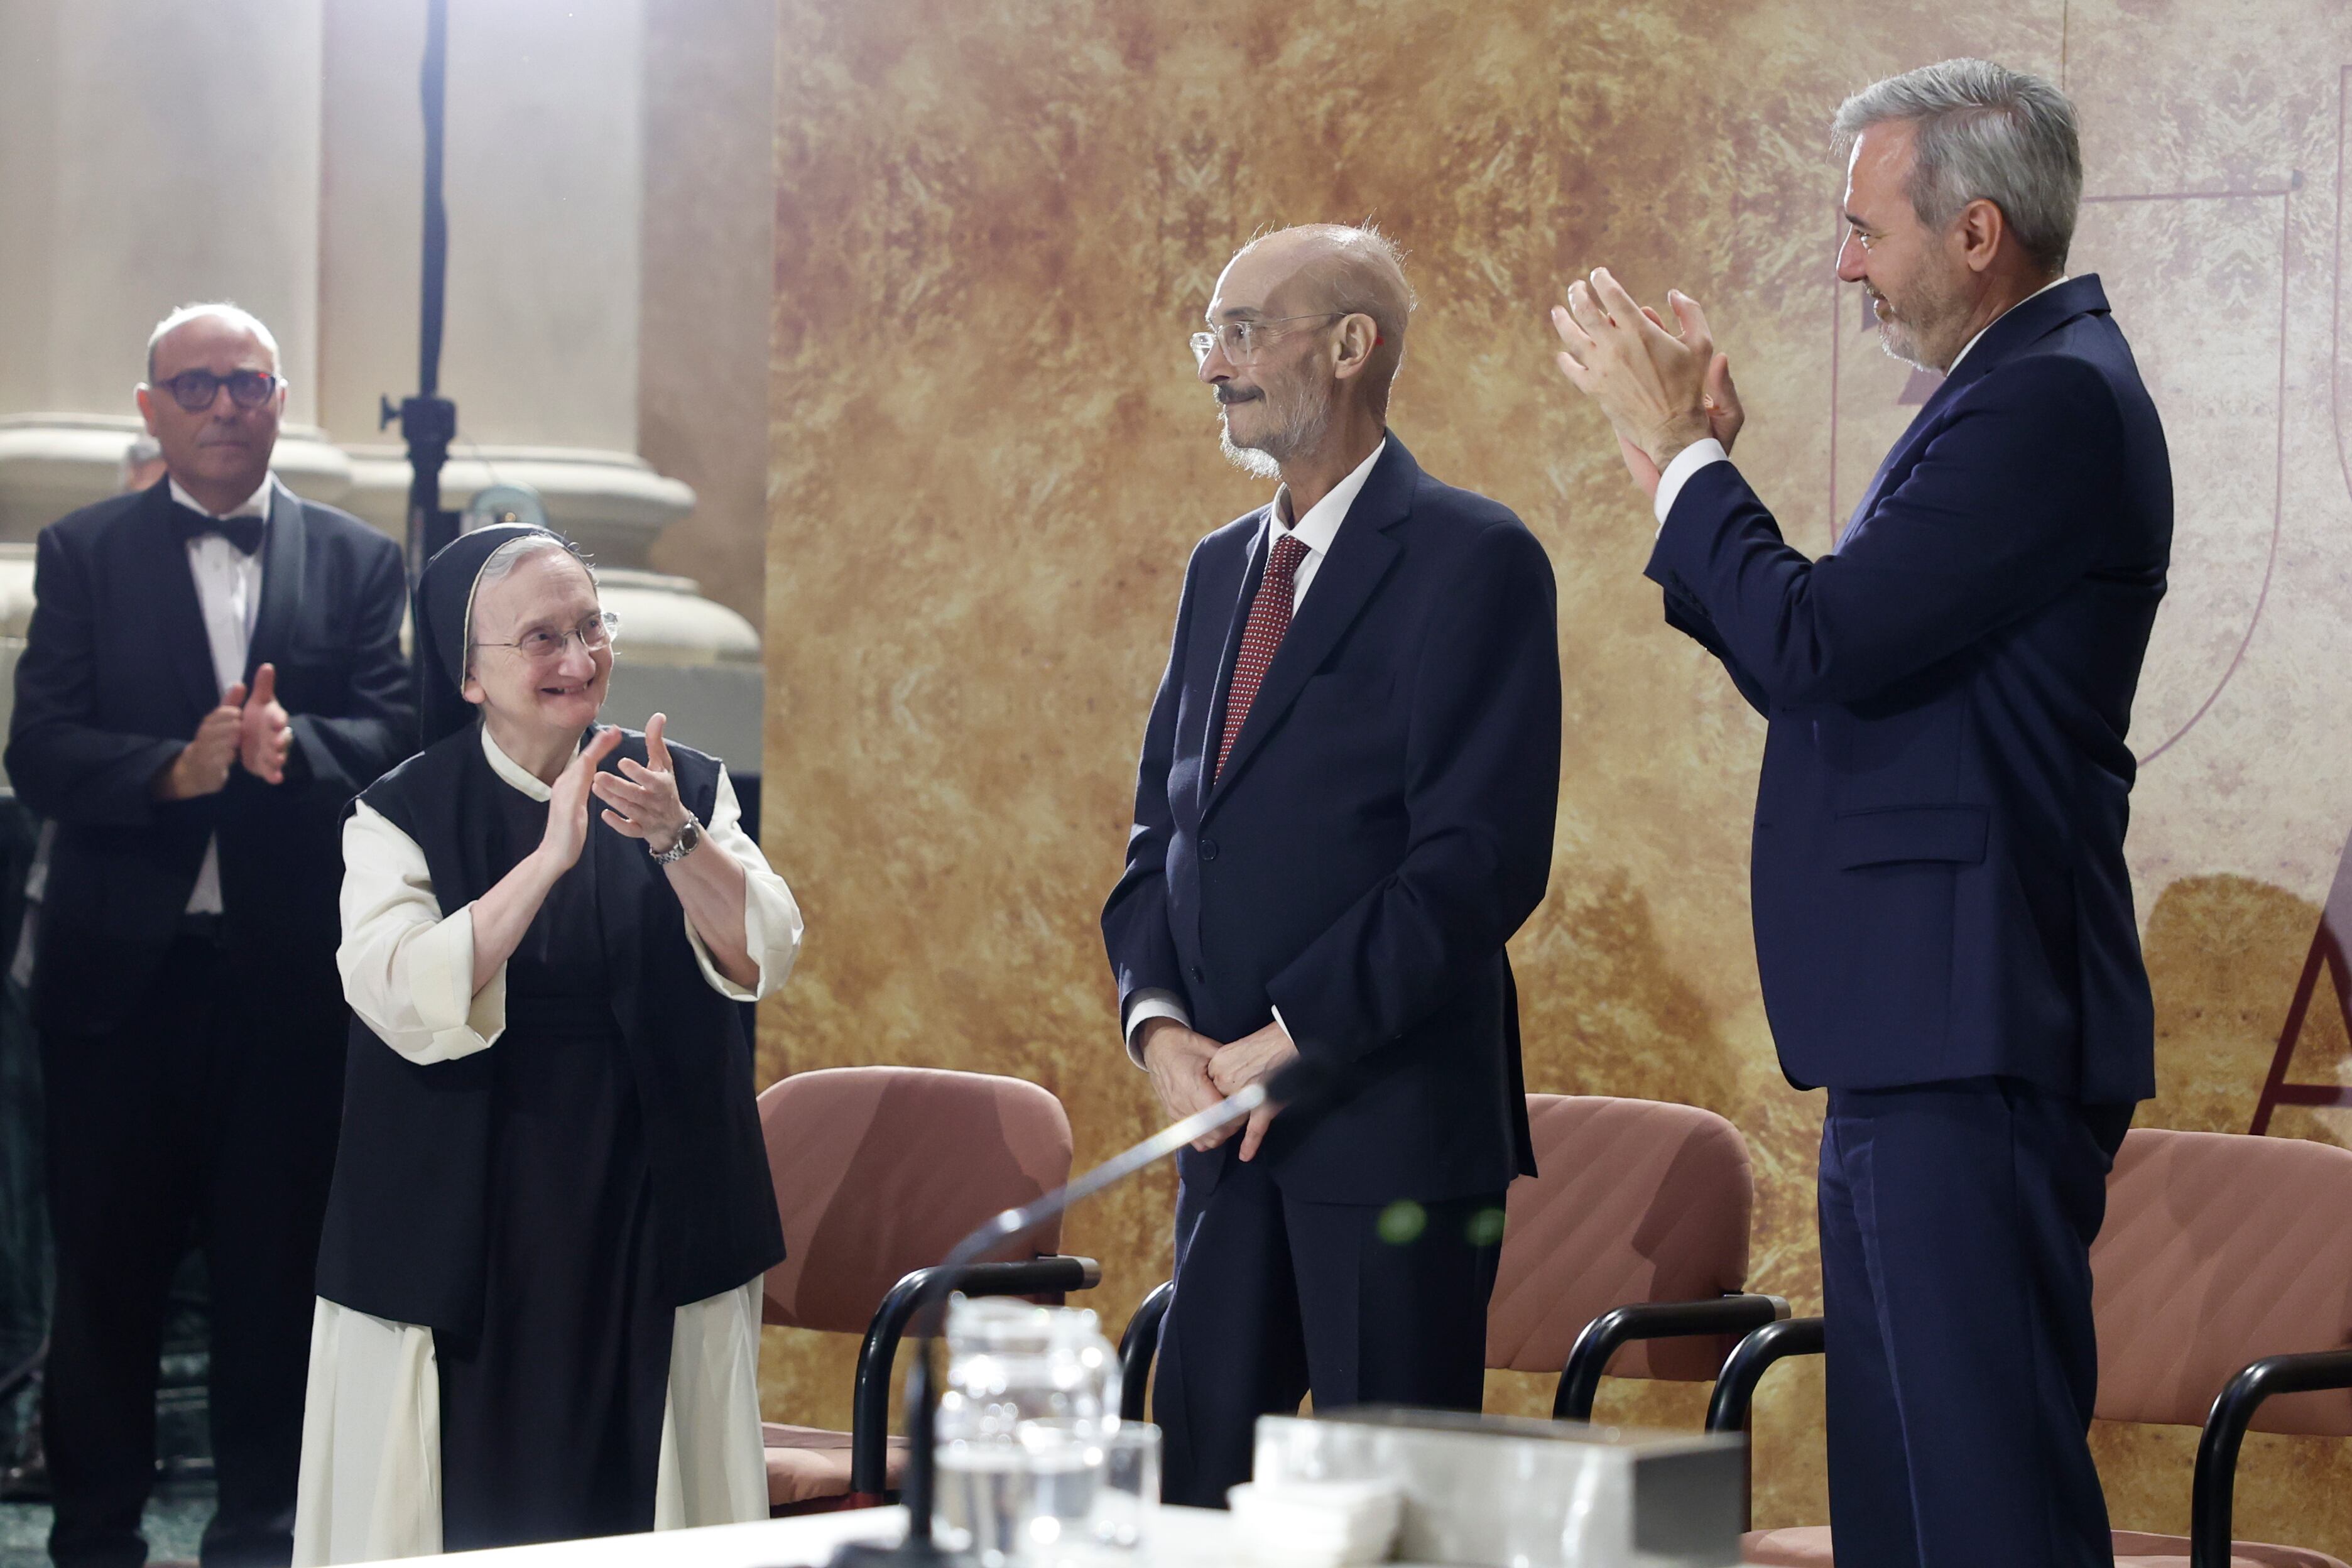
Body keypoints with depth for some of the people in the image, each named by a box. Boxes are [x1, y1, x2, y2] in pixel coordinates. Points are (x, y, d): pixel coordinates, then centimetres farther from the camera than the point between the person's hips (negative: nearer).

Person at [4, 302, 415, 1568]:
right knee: (105, 1262, 5)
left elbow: (394, 736, -4)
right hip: (120, 967, 0)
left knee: (275, 1259, 6)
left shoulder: (357, 562, 8)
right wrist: (175, 769, -21)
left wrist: (294, 746, -24)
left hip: (287, 970, 0)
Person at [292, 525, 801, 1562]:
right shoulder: (402, 816, -2)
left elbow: (764, 959, -7)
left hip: (650, 1222, 2)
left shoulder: (687, 788, 6)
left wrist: (675, 841, -23)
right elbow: (404, 1004, -17)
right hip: (469, 1233, -2)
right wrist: (549, 860, -26)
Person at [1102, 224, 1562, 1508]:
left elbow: (1482, 859, -14)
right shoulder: (1222, 568, 18)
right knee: (1198, 1487, 6)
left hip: (1392, 1117, -7)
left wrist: (1295, 1039, -15)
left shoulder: (1471, 559, -7)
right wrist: (1158, 1020, -1)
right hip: (1223, 1116, 7)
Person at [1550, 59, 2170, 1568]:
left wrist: (1682, 452, -7)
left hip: (1977, 1034, -11)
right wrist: (1695, 462, 14)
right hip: (1932, 1043, 11)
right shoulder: (2023, 388, 19)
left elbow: (1822, 648, -20)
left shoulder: (2054, 398, -14)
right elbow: (1823, 675, 19)